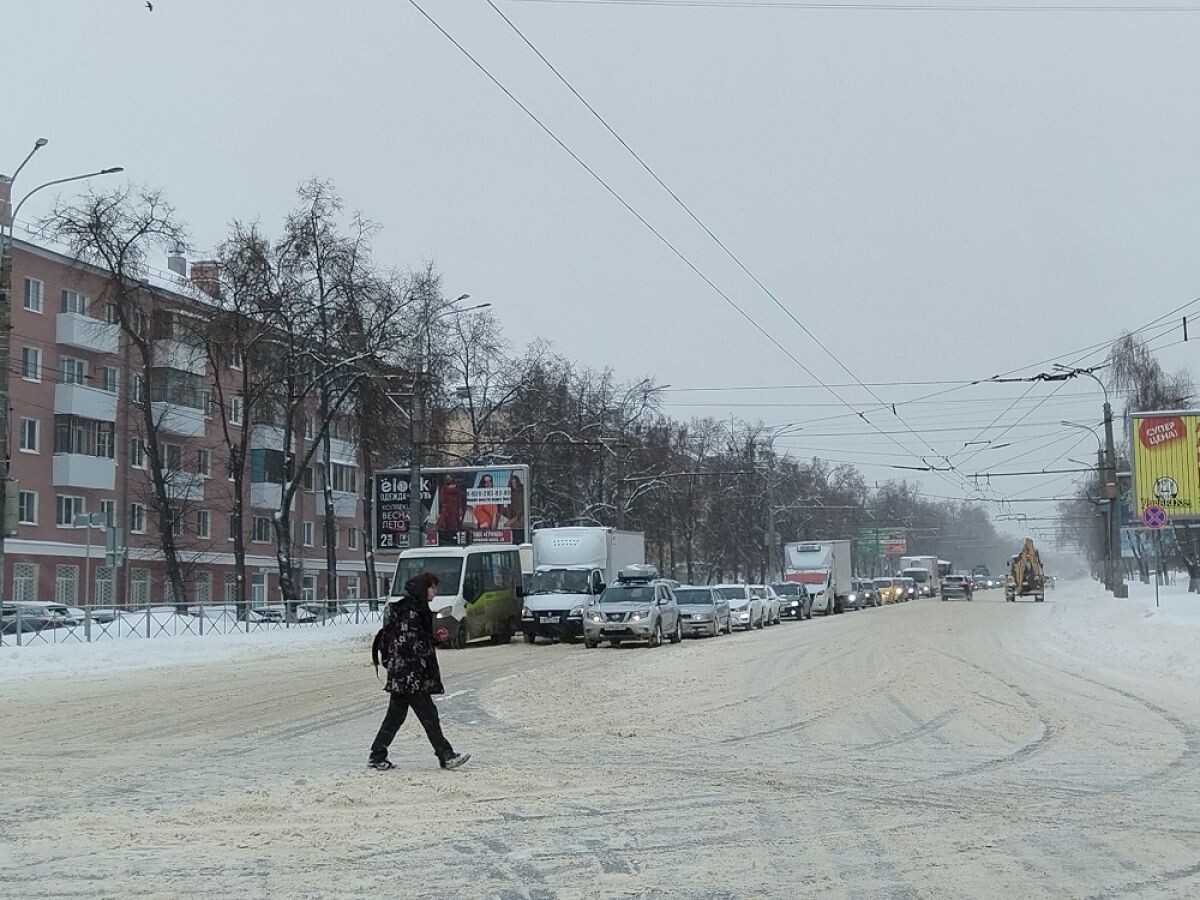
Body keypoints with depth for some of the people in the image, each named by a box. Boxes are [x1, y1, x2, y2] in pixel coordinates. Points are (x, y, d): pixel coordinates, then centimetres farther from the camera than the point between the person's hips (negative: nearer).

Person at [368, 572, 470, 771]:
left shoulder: (417, 609, 16)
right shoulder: (410, 611, -16)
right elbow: (407, 644, -21)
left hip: (400, 678, 10)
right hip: (410, 677, -10)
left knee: (395, 716, 12)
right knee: (428, 715, -5)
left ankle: (377, 756, 15)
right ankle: (446, 756, 0)